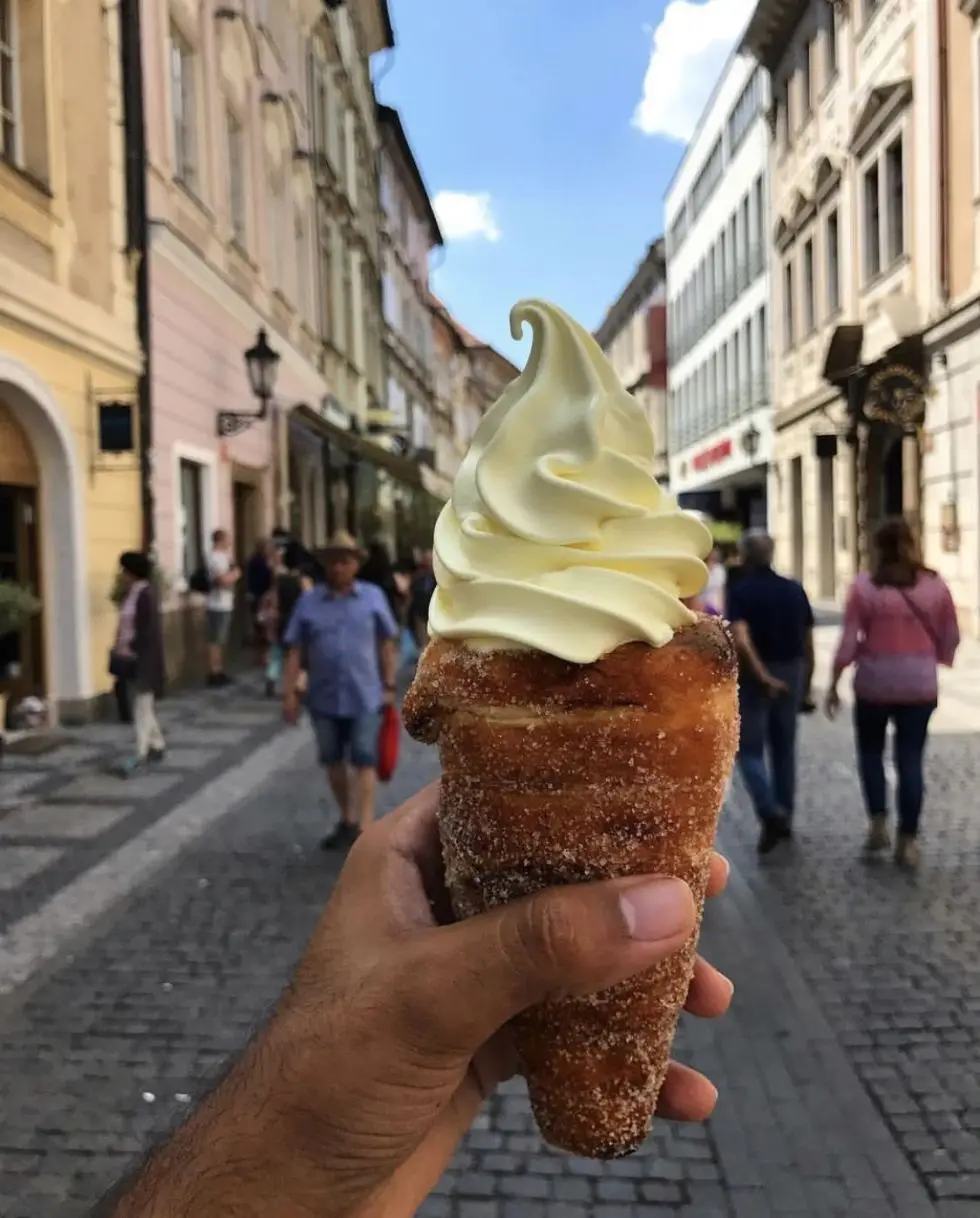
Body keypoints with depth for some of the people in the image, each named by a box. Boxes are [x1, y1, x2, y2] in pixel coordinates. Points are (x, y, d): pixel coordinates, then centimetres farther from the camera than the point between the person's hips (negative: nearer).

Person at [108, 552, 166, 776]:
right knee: (142, 705, 15)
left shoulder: (146, 594, -15)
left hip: (142, 659, -10)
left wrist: (131, 649, -19)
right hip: (131, 657, 10)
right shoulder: (132, 593, 12)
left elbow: (149, 629, -20)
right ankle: (157, 746, 25)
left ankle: (140, 754, -8)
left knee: (142, 706, -8)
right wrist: (120, 647, 9)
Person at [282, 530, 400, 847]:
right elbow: (294, 651, 1)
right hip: (324, 698, 3)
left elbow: (387, 644, 2)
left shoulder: (373, 597, 1)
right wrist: (289, 693, -4)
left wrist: (389, 685, -2)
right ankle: (346, 820, 31)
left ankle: (364, 828, -5)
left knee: (364, 761, -4)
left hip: (364, 697, -2)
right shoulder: (308, 601, 2)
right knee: (333, 761, 14)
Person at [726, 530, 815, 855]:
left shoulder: (740, 590, -10)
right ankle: (785, 817, 22)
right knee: (784, 748, 16)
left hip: (753, 677, -5)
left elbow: (741, 640, -24)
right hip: (790, 676, 5)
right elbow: (808, 642, 7)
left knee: (749, 749, 4)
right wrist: (807, 680, 15)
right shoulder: (795, 589, 4)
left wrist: (763, 677, -22)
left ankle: (770, 814, -14)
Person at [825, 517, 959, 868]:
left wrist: (833, 685, 0)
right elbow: (951, 638, 5)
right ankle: (908, 840, 8)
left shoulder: (864, 586, -7)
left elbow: (848, 641, -9)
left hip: (874, 682, -1)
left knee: (871, 751, 19)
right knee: (911, 760, 7)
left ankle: (878, 823, 11)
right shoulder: (934, 585, 0)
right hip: (920, 684, 2)